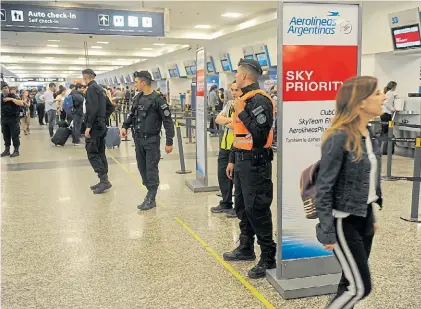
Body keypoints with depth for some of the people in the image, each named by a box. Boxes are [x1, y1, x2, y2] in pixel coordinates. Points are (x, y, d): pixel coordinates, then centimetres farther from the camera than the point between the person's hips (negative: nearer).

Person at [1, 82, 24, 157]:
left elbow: (21, 103, -23)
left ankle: (16, 151, 9)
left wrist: (11, 99, -26)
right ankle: (7, 150, 23)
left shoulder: (13, 96, -8)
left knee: (14, 135, 0)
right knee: (6, 135, 12)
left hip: (13, 119, -5)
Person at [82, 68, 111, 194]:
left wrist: (88, 126, -21)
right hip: (101, 125, 9)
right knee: (100, 153, 11)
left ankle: (104, 180, -10)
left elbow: (93, 109, -21)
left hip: (94, 126, -9)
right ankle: (104, 181, 13)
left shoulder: (92, 88, -12)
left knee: (92, 154, -7)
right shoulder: (100, 89, 16)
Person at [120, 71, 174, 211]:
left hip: (151, 140, -7)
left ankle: (151, 199, 4)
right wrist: (125, 126, 5)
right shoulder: (137, 98, 8)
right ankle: (151, 191, 25)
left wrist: (169, 142, -13)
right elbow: (132, 114, 23)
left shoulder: (157, 99, -12)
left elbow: (168, 121, -11)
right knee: (142, 167, 12)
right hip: (138, 139, 7)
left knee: (151, 169, -2)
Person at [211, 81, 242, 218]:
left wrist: (226, 121, -8)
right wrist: (230, 120, -11)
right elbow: (218, 119, 6)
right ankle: (226, 203, 30)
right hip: (225, 145, 8)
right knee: (222, 175, 14)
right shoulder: (229, 104, 15)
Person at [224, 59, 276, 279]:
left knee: (257, 210, -6)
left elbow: (260, 134, -25)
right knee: (242, 207, 17)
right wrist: (232, 160, 21)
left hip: (255, 163, -10)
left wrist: (242, 112, -20)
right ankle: (246, 248, 32)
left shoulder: (259, 100, -16)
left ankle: (268, 257, 4)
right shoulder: (244, 98, 14)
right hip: (242, 161, 10)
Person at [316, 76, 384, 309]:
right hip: (344, 221, -8)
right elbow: (323, 188, -20)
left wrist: (372, 216, 17)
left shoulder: (368, 134, 4)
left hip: (363, 217, 8)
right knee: (360, 287, 0)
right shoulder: (339, 138, -22)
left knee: (351, 282, 17)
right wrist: (327, 233, -19)